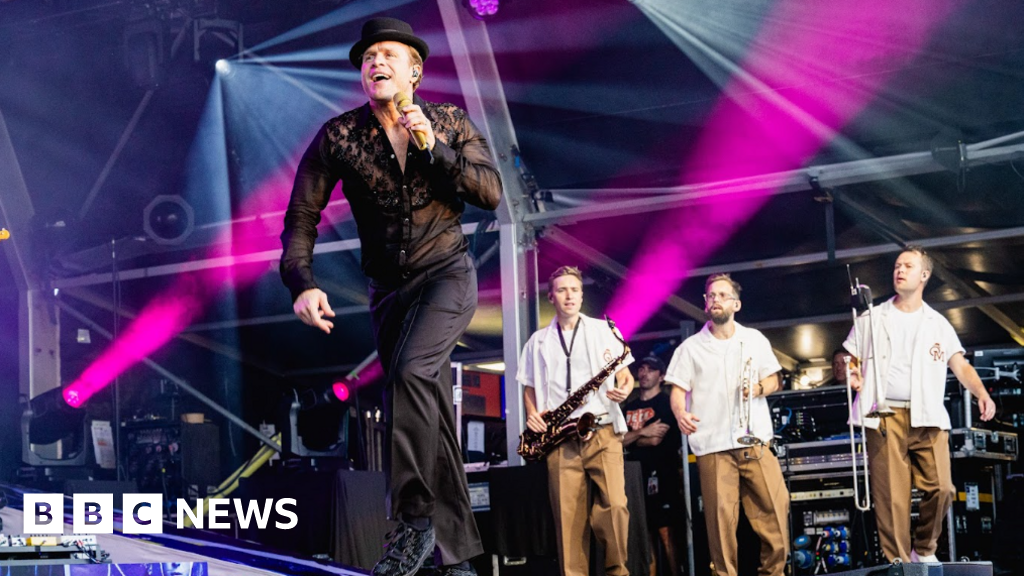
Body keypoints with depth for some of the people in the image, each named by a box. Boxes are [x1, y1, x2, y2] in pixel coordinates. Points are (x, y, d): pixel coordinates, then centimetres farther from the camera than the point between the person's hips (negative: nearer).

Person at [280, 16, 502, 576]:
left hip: (447, 275, -2)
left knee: (410, 370, -29)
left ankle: (413, 519, -21)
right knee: (431, 415, 4)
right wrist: (302, 283, -20)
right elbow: (301, 215, -5)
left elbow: (490, 193, -10)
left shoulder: (450, 123, -2)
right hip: (389, 289, 2)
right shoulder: (338, 136, -4)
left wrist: (433, 146, -21)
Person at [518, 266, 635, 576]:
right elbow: (530, 388, 20)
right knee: (568, 517, -4)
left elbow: (625, 377, 11)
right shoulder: (538, 341, 15)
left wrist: (624, 390, -12)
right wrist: (532, 414, 0)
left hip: (602, 431, -2)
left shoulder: (603, 330, 10)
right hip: (560, 439, 2)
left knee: (614, 506, -17)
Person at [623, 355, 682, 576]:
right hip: (636, 475, 5)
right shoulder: (629, 407, 17)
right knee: (644, 533, 3)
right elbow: (618, 439, 6)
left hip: (661, 475, -5)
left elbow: (655, 440, -10)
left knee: (665, 532, -7)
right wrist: (642, 433, -8)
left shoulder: (666, 404, 0)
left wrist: (630, 438, 4)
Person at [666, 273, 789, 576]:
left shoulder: (755, 339, 13)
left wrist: (759, 388, -7)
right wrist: (680, 412, -19)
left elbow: (773, 380, 16)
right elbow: (678, 389, 3)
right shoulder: (691, 347, 8)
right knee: (721, 517, -5)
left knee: (776, 507, -5)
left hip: (756, 441, 2)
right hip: (713, 445, -1)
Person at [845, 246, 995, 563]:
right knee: (891, 495, -6)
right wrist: (851, 374, -9)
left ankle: (925, 550, 12)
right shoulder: (872, 319, 13)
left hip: (927, 418, 1)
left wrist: (981, 393, -9)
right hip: (885, 417, -1)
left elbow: (960, 366, 10)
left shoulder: (938, 324, 15)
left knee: (940, 489, -10)